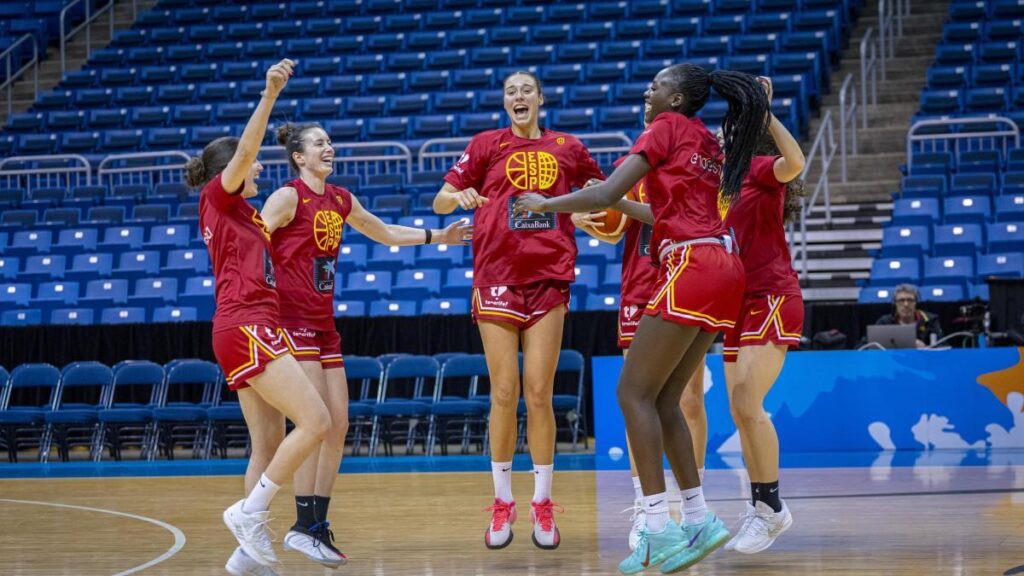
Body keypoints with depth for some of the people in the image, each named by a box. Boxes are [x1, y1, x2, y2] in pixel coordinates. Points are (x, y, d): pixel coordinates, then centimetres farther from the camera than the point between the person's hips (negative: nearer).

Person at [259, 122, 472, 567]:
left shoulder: (341, 200, 13)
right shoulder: (288, 197, -9)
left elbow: (384, 233, 28)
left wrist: (437, 237, 27)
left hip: (324, 322, 8)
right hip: (291, 319, -8)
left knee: (338, 424, 4)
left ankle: (319, 526, 11)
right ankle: (304, 527, -9)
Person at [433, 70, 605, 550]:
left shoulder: (567, 147, 11)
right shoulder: (487, 144, 7)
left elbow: (600, 188, 28)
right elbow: (440, 201, 5)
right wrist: (458, 197, -17)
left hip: (548, 278, 1)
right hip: (497, 277, -1)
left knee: (538, 394, -2)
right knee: (504, 394, -4)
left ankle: (542, 506, 6)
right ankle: (502, 503, 7)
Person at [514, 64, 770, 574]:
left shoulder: (668, 128, -1)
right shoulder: (707, 144, 23)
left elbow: (605, 194, -7)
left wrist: (544, 204, 5)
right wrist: (622, 205, 36)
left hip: (691, 267, -8)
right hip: (722, 269, 8)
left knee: (635, 393, -6)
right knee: (662, 399, 13)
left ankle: (658, 531, -12)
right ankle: (699, 521, 11)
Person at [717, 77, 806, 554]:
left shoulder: (760, 168, -6)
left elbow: (795, 162, -28)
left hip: (772, 297, -9)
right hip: (740, 303, 9)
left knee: (747, 403, -18)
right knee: (740, 410, 8)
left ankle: (771, 507, -10)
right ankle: (762, 509, 15)